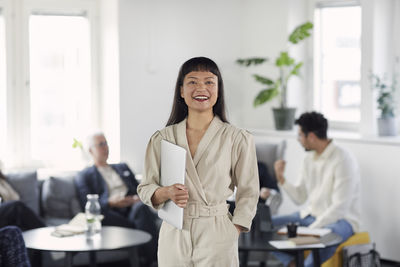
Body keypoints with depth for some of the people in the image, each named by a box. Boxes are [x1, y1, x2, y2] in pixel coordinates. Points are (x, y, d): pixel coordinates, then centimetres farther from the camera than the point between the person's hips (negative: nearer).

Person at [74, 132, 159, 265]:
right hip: (112, 213, -3)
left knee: (141, 208, -35)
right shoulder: (84, 176, 19)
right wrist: (110, 203, -14)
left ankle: (153, 260, -45)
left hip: (132, 208, 3)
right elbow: (87, 205, 5)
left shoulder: (123, 168, 33)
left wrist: (140, 197, -2)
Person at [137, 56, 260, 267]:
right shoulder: (162, 138, 6)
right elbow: (145, 189, 9)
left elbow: (248, 193, 3)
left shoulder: (237, 139, 0)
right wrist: (166, 193, -11)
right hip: (174, 239, 2)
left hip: (217, 241, -2)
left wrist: (232, 234, -5)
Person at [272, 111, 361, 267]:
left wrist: (311, 230, -26)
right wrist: (281, 178, -4)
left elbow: (340, 207, -22)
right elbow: (299, 198, 12)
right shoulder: (310, 159, 9)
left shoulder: (343, 160, -17)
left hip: (340, 219, -8)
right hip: (310, 214, 8)